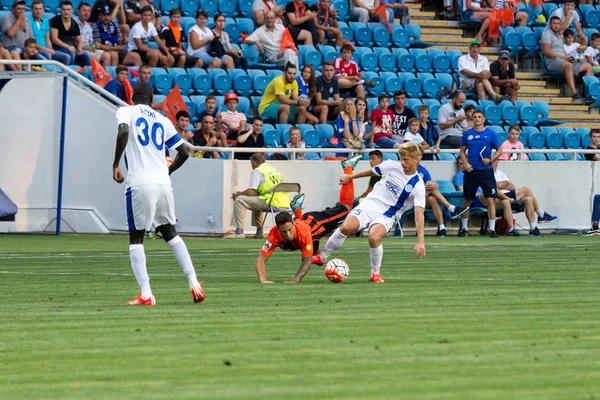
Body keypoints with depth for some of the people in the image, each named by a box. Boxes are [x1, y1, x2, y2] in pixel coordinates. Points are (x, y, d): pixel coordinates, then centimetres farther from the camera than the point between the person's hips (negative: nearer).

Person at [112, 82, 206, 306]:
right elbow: (183, 153, 16)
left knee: (136, 238, 2)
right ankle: (194, 284, 12)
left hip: (140, 184, -4)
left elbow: (123, 132, -17)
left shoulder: (126, 112, 6)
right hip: (163, 183, 4)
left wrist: (116, 165, -11)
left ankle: (146, 295, -8)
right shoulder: (163, 120, 17)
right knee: (170, 233, 20)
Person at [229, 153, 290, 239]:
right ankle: (259, 232, 31)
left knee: (239, 200, -3)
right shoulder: (274, 170, 24)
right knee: (256, 199, 36)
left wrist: (239, 194, 12)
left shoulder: (257, 171, -1)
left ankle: (239, 232, -8)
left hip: (273, 204, -9)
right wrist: (242, 193, 29)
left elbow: (251, 192, -7)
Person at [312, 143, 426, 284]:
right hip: (371, 203, 3)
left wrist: (420, 241, -28)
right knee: (347, 227, -23)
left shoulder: (417, 186, -14)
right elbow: (373, 172, 18)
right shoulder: (392, 166, -2)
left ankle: (375, 274, -7)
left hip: (387, 216, -3)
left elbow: (419, 214, -20)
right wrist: (350, 177, 30)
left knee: (374, 237, -32)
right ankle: (322, 257, -2)